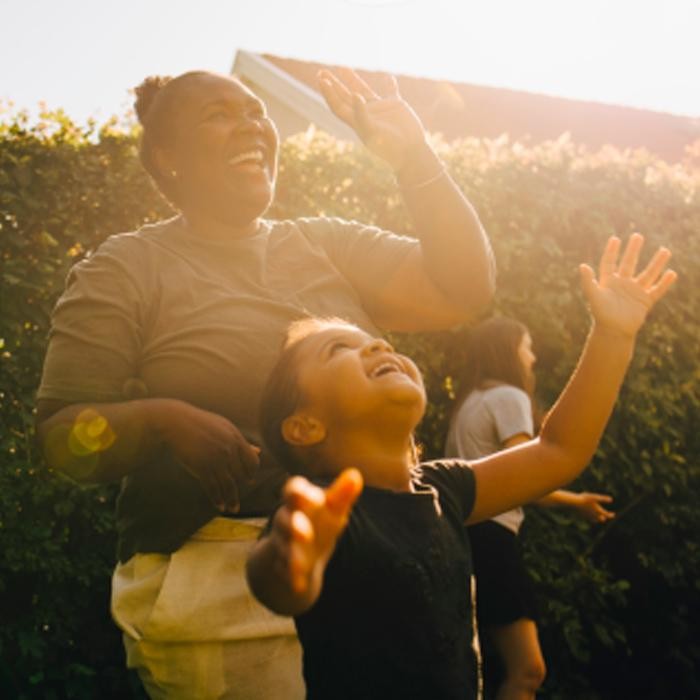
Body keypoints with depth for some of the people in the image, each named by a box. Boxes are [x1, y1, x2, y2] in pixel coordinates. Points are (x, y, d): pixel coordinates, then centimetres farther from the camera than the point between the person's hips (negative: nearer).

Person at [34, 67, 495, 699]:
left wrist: (414, 156, -4)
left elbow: (464, 289, 3)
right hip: (217, 592, -4)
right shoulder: (124, 270, 0)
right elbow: (62, 437, -5)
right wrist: (161, 420, -25)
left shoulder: (329, 245, 12)